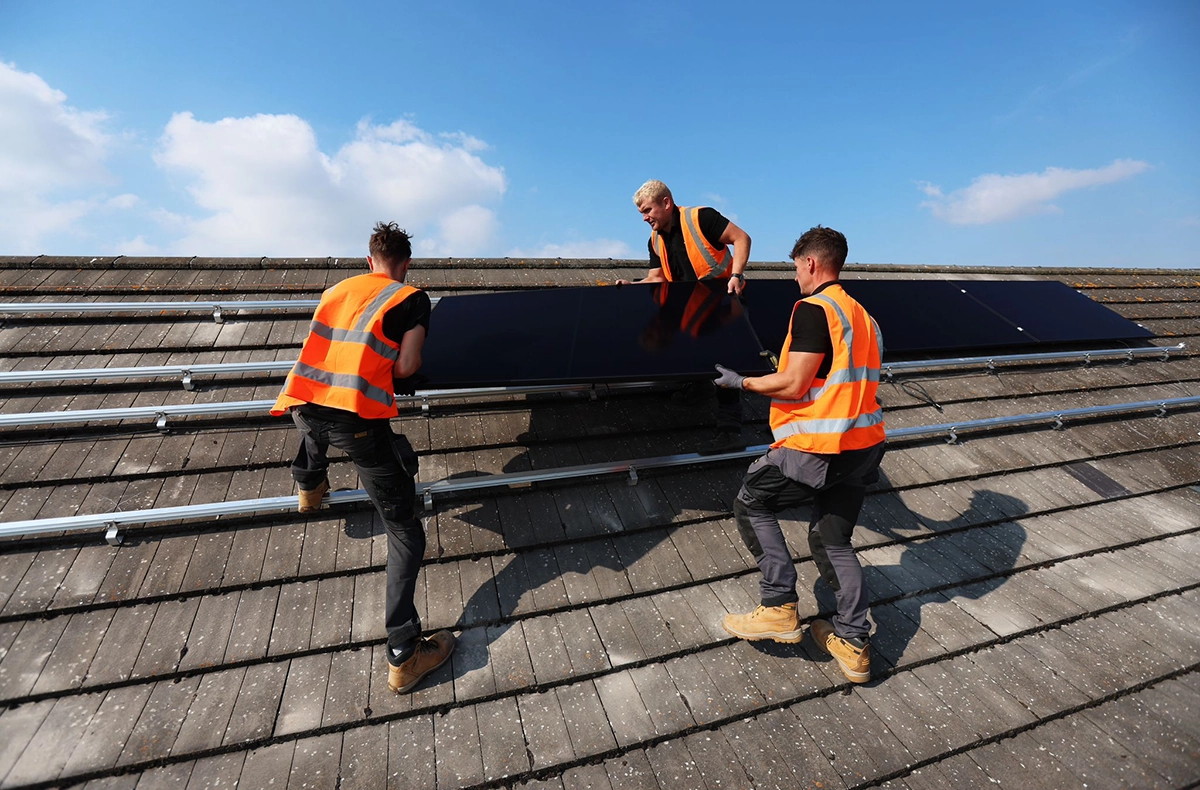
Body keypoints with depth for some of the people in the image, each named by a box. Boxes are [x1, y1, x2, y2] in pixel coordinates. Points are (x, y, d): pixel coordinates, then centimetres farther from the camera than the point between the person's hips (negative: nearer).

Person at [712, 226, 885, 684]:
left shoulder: (813, 308, -11)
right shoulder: (864, 316, 17)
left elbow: (794, 386, -16)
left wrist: (741, 382, -2)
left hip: (819, 447, -9)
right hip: (865, 444, 9)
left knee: (751, 504, 10)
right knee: (832, 540, 18)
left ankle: (779, 609, 11)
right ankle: (854, 644, 24)